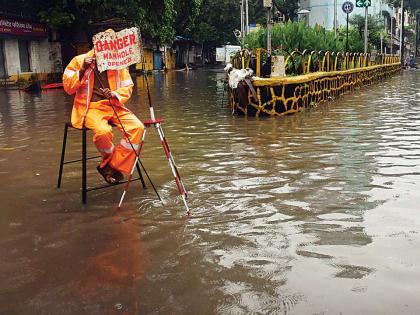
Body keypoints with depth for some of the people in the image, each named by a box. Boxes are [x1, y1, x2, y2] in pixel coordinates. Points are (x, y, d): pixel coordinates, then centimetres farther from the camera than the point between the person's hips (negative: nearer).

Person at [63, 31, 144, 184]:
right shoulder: (79, 61, -1)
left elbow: (127, 88, 7)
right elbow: (68, 88, -4)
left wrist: (114, 95, -15)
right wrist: (82, 70, -18)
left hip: (113, 106, 4)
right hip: (90, 107, -4)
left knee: (137, 127, -21)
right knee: (103, 130, -35)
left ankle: (112, 166, -9)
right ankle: (109, 161, -1)